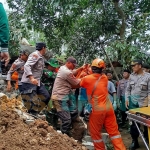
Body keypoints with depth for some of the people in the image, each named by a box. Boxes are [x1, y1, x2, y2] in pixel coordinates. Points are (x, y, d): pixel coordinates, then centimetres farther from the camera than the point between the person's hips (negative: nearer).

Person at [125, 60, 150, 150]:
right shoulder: (131, 76, 6)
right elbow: (128, 89, 10)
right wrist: (127, 99, 0)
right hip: (133, 102, 3)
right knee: (134, 122, 8)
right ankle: (135, 141, 19)